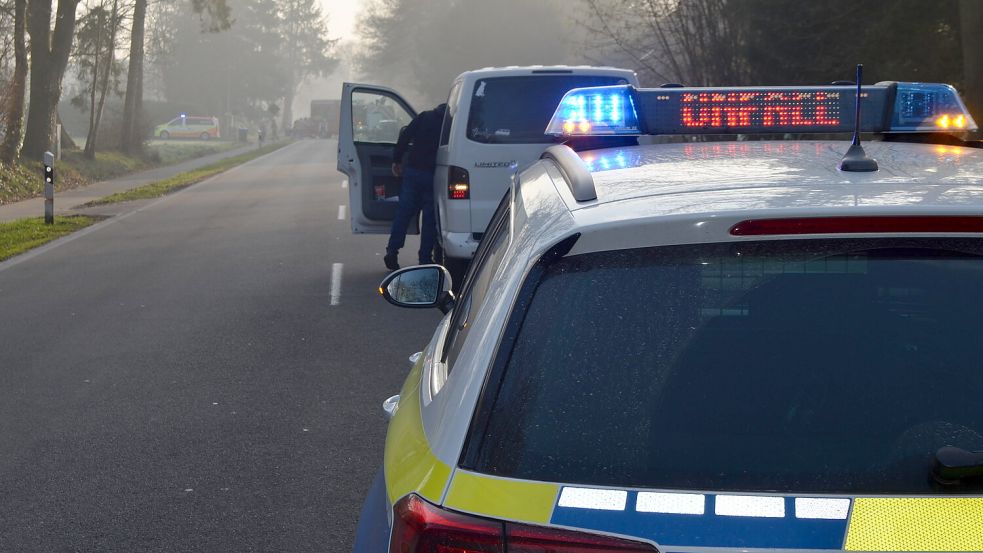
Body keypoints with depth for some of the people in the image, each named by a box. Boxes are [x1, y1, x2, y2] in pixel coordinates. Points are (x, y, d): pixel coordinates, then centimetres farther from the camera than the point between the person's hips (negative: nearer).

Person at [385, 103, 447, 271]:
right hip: (432, 175, -2)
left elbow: (404, 137, 2)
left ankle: (392, 252, 5)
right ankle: (425, 260, 6)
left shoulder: (425, 117, 5)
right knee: (429, 218, 5)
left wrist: (396, 160, 9)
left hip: (413, 171, 2)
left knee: (403, 213, 10)